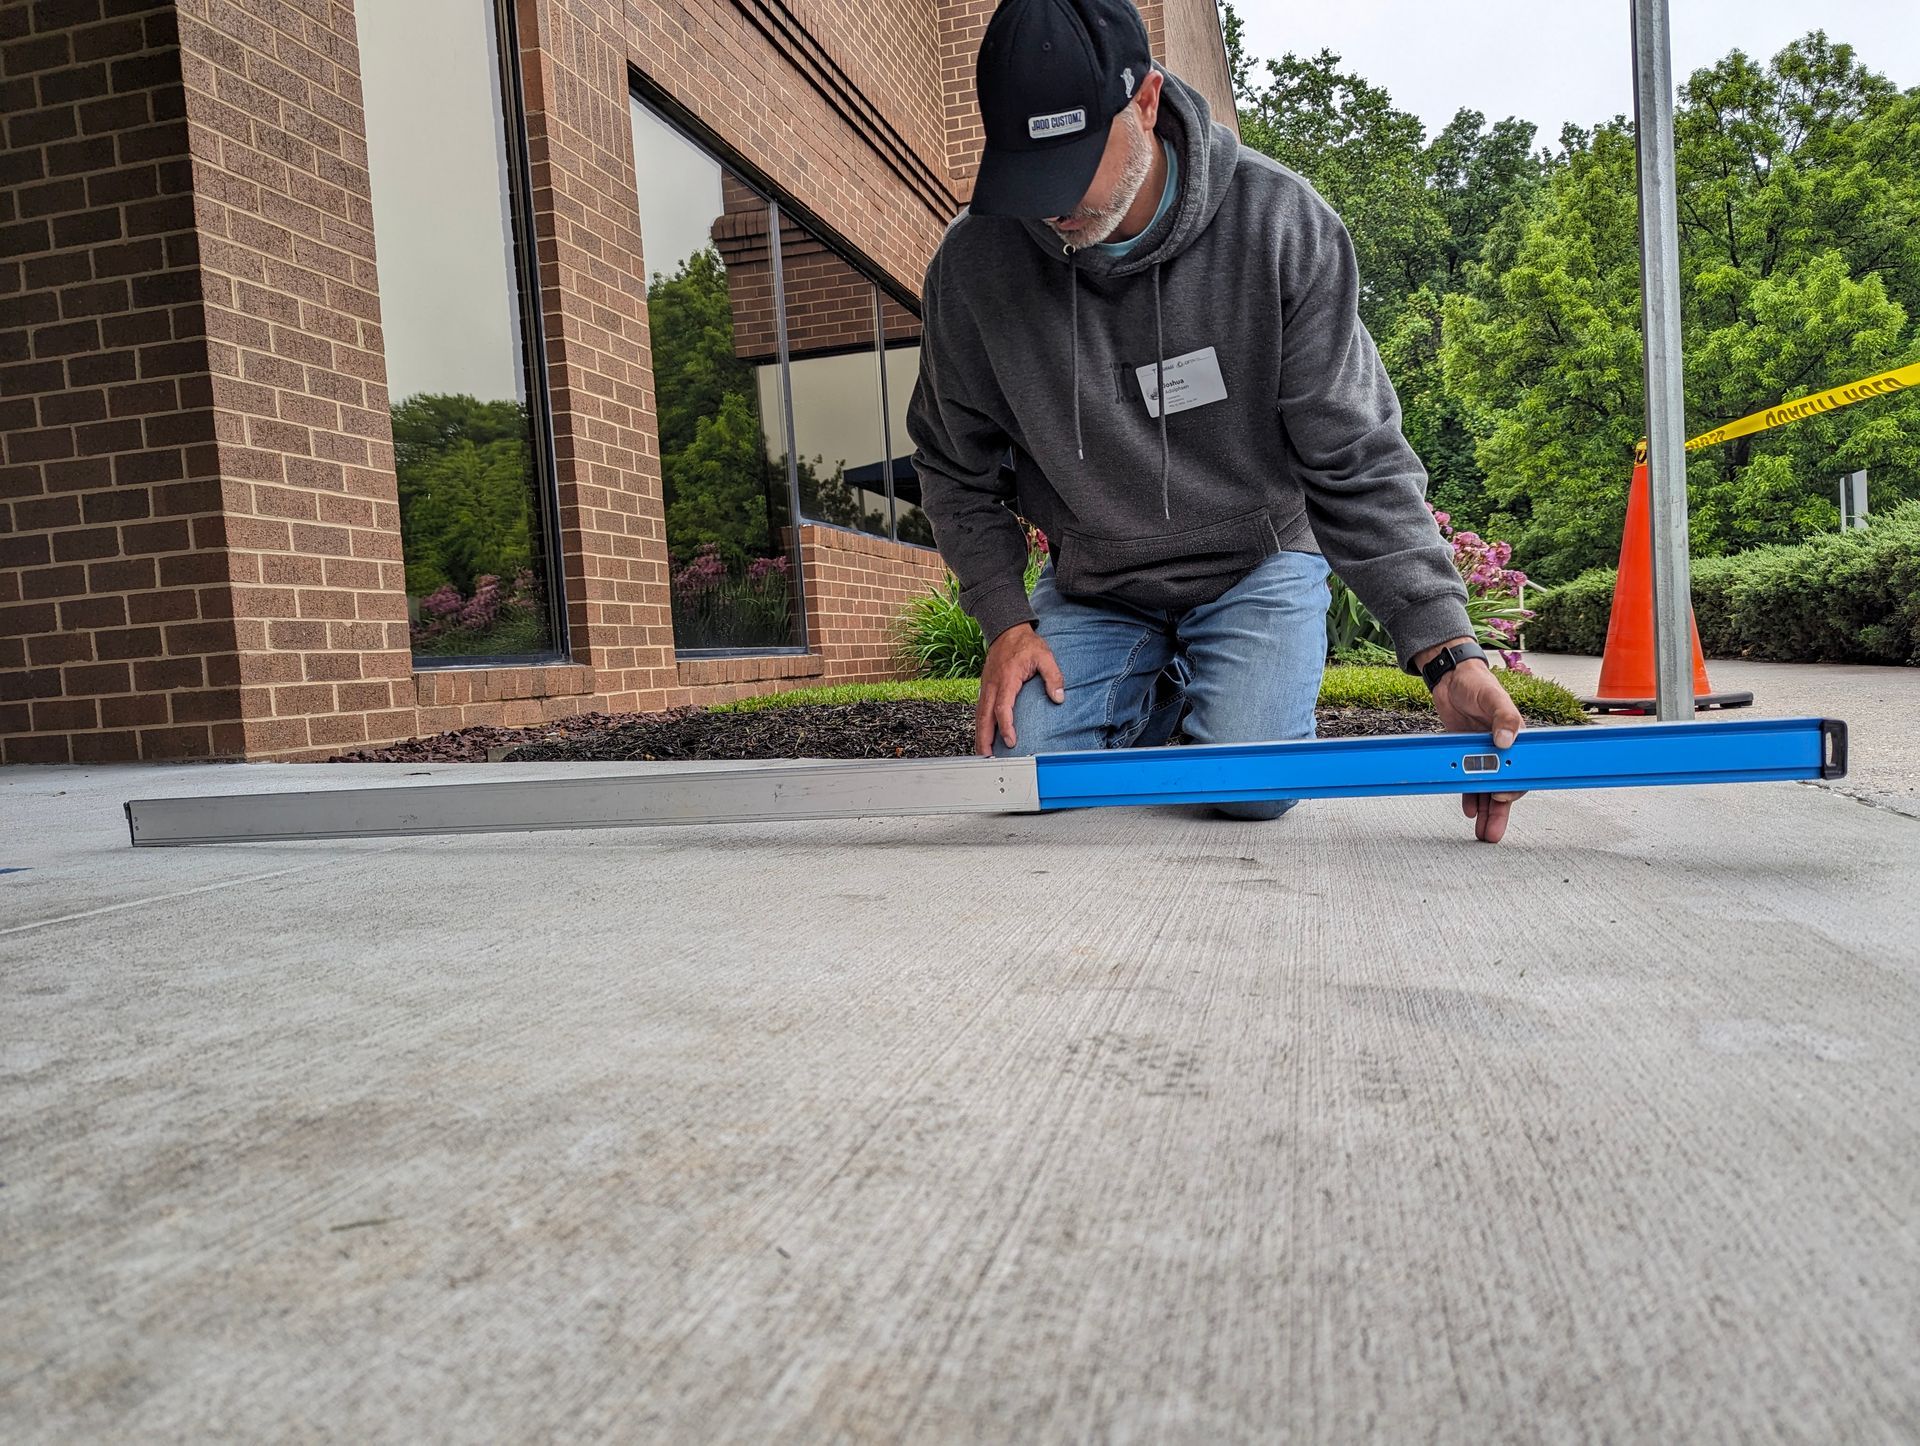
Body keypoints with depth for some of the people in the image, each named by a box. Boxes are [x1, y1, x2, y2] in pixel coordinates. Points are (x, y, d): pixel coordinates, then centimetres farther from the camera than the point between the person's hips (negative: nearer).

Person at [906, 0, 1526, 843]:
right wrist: (1004, 619, -12)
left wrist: (1447, 654, -27)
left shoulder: (1278, 224, -19)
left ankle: (1201, 689, 16)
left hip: (1257, 566, -2)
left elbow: (1357, 462, -18)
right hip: (1092, 586, 2)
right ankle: (1157, 696, 20)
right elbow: (957, 467, 0)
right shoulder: (974, 260, -14)